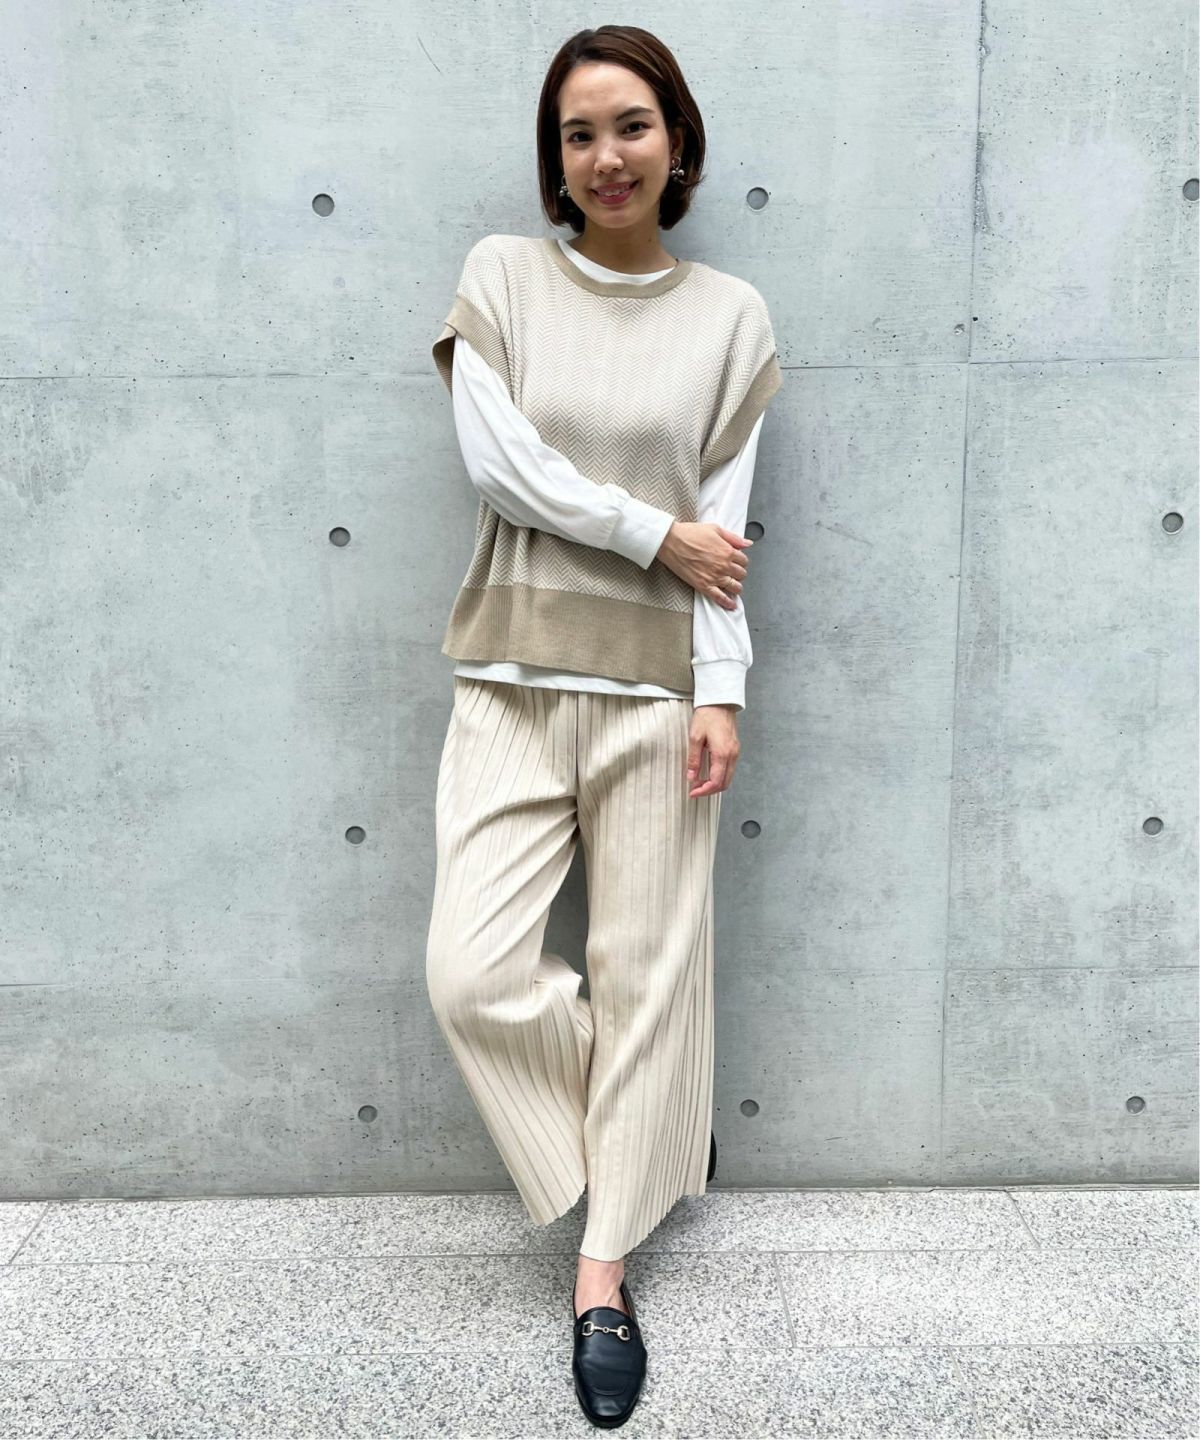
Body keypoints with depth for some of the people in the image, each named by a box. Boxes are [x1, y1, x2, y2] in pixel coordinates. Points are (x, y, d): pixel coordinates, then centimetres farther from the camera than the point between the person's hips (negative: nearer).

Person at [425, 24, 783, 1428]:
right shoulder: (503, 274, 6)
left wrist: (721, 691, -8)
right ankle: (637, 1131, 23)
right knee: (474, 973, -7)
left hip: (655, 684, 0)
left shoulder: (728, 313, 7)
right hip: (514, 680, 0)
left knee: (647, 970, 4)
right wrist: (655, 534, -8)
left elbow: (724, 521, 1)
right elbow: (495, 461, -7)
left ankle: (602, 1273, 21)